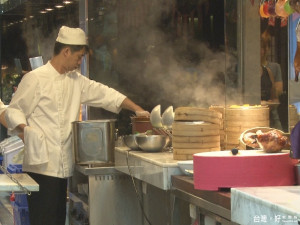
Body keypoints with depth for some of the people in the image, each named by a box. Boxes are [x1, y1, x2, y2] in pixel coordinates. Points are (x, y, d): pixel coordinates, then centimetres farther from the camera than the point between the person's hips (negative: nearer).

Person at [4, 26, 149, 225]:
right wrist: (24, 128, -26)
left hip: (63, 165, 8)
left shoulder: (76, 81, 15)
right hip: (42, 164, -8)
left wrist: (137, 109, 10)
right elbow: (14, 111, -6)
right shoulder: (35, 79, -7)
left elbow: (104, 94, 17)